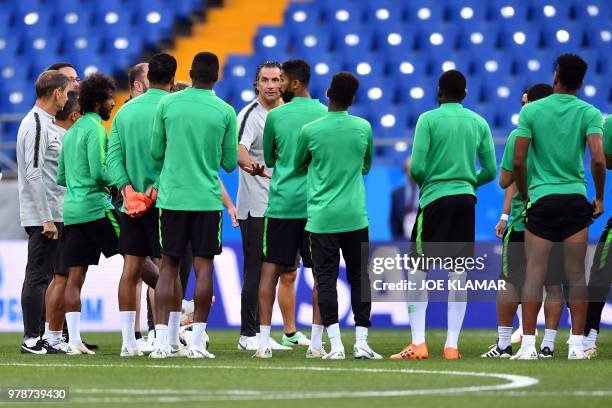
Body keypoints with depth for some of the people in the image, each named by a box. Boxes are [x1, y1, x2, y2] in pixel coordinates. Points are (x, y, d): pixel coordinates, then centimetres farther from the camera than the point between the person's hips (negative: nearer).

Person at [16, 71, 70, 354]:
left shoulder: (46, 124, 18)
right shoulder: (36, 125, -14)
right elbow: (34, 175, -19)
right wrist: (47, 219, -21)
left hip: (52, 214, 10)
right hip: (43, 216, -10)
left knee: (46, 276, 11)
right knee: (38, 276, -7)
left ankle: (40, 335, 14)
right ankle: (32, 339, -6)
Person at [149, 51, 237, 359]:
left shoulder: (168, 104, 0)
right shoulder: (225, 112, -2)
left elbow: (156, 151, 7)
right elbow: (230, 163, 5)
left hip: (171, 196, 1)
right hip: (207, 198, -1)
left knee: (168, 268, 6)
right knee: (204, 267, 1)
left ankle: (161, 341, 0)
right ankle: (197, 342, -3)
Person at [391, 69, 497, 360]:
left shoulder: (429, 120, -4)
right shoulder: (479, 123, 8)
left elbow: (417, 168, -9)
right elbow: (490, 171, 7)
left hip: (434, 198, -3)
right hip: (466, 200, 4)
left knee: (418, 272, 4)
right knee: (458, 275, 6)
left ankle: (418, 343, -4)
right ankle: (452, 345, 4)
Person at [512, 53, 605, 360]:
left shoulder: (532, 110, -1)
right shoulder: (589, 113, -2)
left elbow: (518, 161, -4)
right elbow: (598, 160, -12)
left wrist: (525, 196, 10)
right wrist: (600, 198, 1)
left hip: (542, 199, 0)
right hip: (576, 199, 1)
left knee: (534, 274, 1)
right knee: (576, 275, 5)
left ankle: (528, 345, -5)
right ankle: (577, 345, 3)